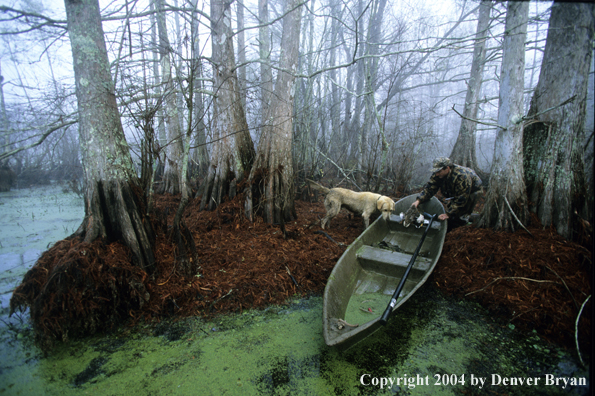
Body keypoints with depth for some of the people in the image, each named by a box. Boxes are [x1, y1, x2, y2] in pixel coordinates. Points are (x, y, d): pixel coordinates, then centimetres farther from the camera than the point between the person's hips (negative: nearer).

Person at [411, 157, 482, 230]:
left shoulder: (461, 176, -40)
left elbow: (461, 199, -37)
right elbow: (429, 188, -18)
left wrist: (448, 214, -36)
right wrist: (418, 200, -34)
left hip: (471, 192, -7)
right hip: (455, 192, 7)